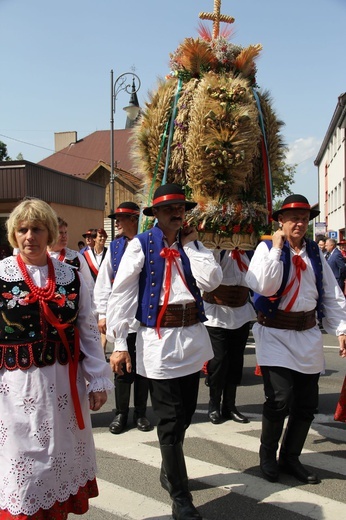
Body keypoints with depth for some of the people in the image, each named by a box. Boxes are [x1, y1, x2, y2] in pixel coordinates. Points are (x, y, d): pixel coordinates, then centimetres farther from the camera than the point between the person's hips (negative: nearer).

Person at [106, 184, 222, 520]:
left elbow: (211, 281, -4)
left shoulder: (190, 245, 12)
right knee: (171, 422, 3)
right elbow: (121, 295, -7)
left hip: (192, 337, 6)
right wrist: (119, 344, -10)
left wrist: (192, 244, 0)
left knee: (185, 413, 19)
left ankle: (169, 472, 43)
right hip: (159, 340, -5)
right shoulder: (140, 245, -3)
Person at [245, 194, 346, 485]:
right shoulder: (267, 248, -3)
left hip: (308, 335, 5)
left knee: (307, 403, 9)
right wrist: (277, 247, -15)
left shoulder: (315, 253, 10)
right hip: (275, 333, -5)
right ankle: (267, 456, 15)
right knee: (280, 398, -13)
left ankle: (290, 458, 30)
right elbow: (265, 287, -19)